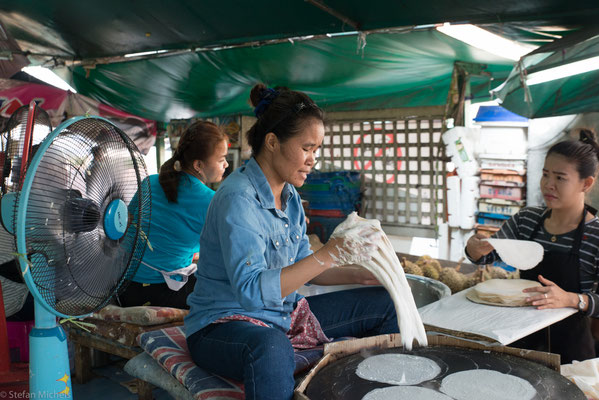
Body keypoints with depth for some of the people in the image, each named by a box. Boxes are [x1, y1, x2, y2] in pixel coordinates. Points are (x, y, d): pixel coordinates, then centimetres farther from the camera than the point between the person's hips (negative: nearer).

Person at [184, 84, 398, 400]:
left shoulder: (289, 195, 6)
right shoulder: (237, 199, -22)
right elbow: (252, 290, -31)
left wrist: (358, 274, -3)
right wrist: (330, 254, -35)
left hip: (284, 315, 9)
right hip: (225, 323, -9)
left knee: (386, 305, 8)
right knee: (271, 349, -45)